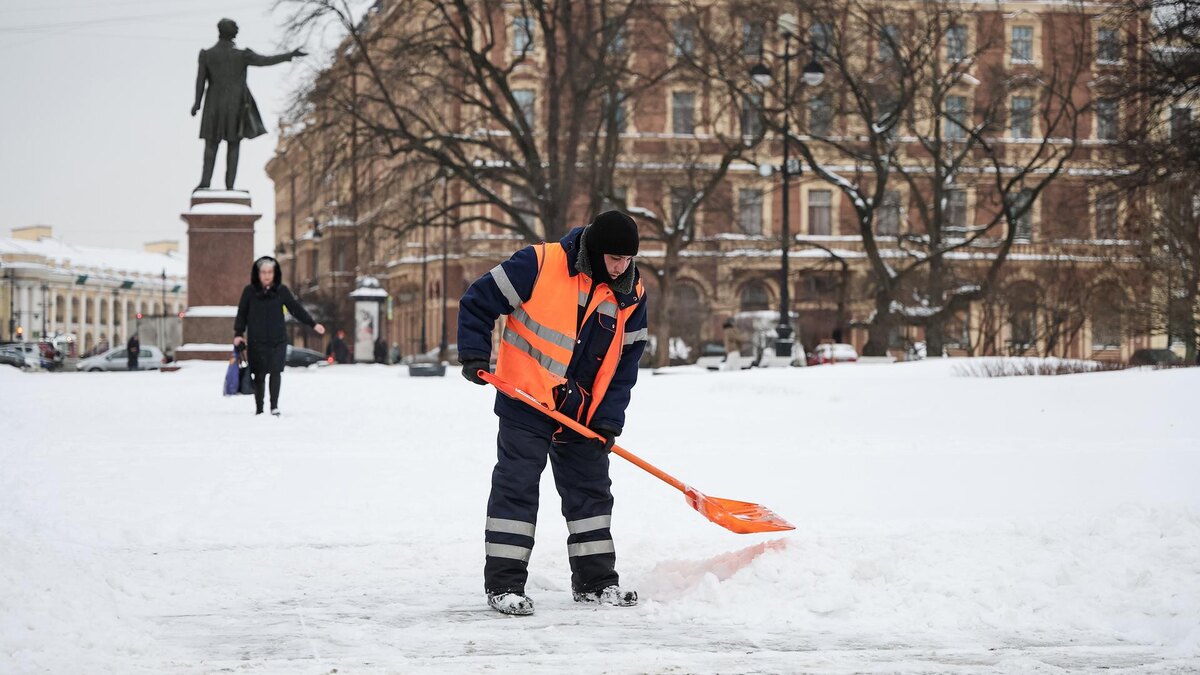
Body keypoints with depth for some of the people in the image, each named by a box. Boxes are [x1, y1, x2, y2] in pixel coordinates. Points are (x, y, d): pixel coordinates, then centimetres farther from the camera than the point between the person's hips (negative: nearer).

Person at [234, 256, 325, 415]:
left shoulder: (281, 290, 3)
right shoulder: (249, 291, 1)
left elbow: (296, 308, 5)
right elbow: (242, 313, 5)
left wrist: (313, 324, 0)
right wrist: (238, 333, -4)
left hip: (278, 341, 0)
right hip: (257, 341, 0)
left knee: (275, 372, -9)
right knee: (259, 375, 1)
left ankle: (274, 407, -3)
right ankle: (259, 408, 12)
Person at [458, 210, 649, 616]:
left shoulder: (631, 295, 0)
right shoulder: (540, 265, -15)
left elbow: (625, 361, 4)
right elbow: (479, 301, -9)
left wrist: (608, 419, -3)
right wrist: (475, 356, -16)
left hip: (582, 415, 5)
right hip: (525, 403, -5)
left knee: (590, 492, 10)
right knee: (515, 490, -3)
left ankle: (596, 581, 21)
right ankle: (503, 584, 2)